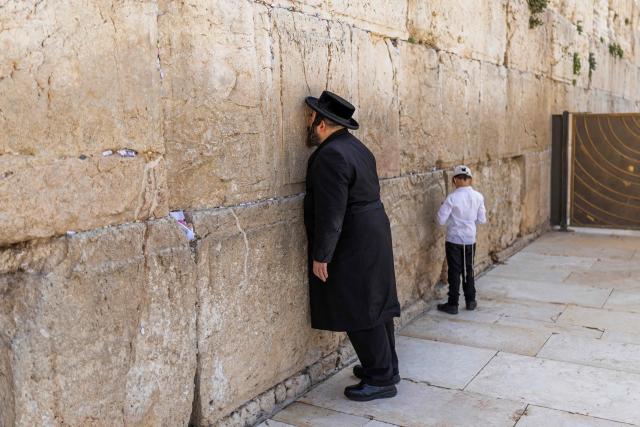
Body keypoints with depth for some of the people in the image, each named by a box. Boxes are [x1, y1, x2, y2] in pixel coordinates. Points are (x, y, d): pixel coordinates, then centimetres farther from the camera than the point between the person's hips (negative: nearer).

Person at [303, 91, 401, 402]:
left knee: (360, 312, 0)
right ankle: (385, 367, 29)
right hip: (374, 236, 10)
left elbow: (330, 212, -23)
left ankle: (381, 379, 10)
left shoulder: (331, 155, -19)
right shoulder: (356, 148, 12)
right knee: (376, 305, 17)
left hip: (353, 246, -10)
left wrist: (320, 256, -18)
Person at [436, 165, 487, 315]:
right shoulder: (478, 197, -6)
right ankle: (470, 301, 25)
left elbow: (441, 220, -15)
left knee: (454, 272, 5)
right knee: (468, 270, 17)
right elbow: (482, 220, 1)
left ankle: (453, 304, 10)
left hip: (454, 240, -3)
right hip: (470, 240, 4)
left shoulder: (452, 198, -17)